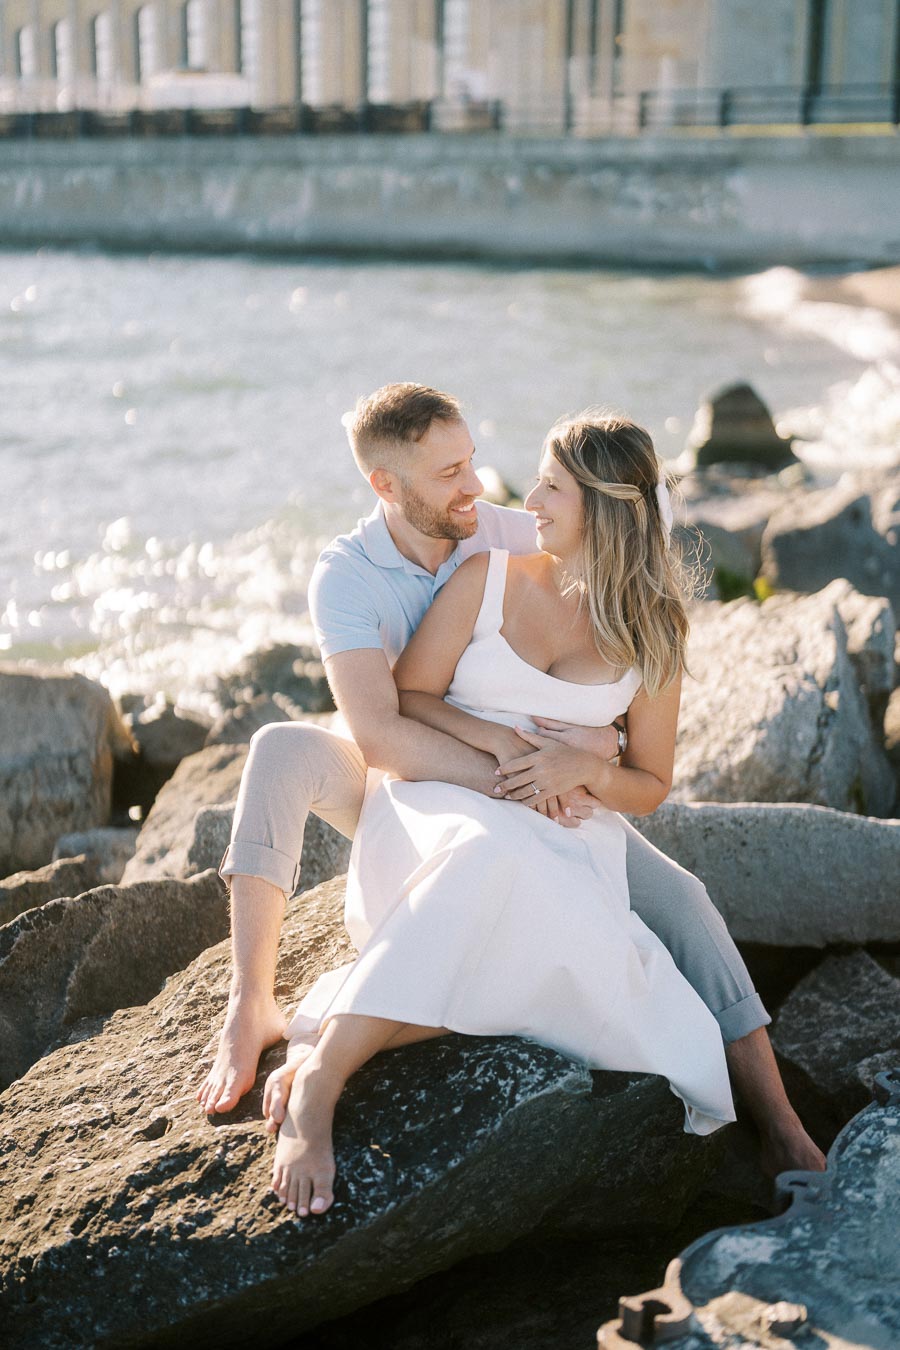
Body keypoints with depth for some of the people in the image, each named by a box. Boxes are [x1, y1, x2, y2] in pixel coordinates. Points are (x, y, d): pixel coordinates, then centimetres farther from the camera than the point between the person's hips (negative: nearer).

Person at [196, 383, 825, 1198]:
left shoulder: (514, 537, -11)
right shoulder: (345, 575, -19)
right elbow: (377, 735, -33)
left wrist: (598, 732, -28)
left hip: (531, 794, 2)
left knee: (677, 896, -19)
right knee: (282, 751, -33)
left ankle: (783, 1133, -13)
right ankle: (251, 1007, -34)